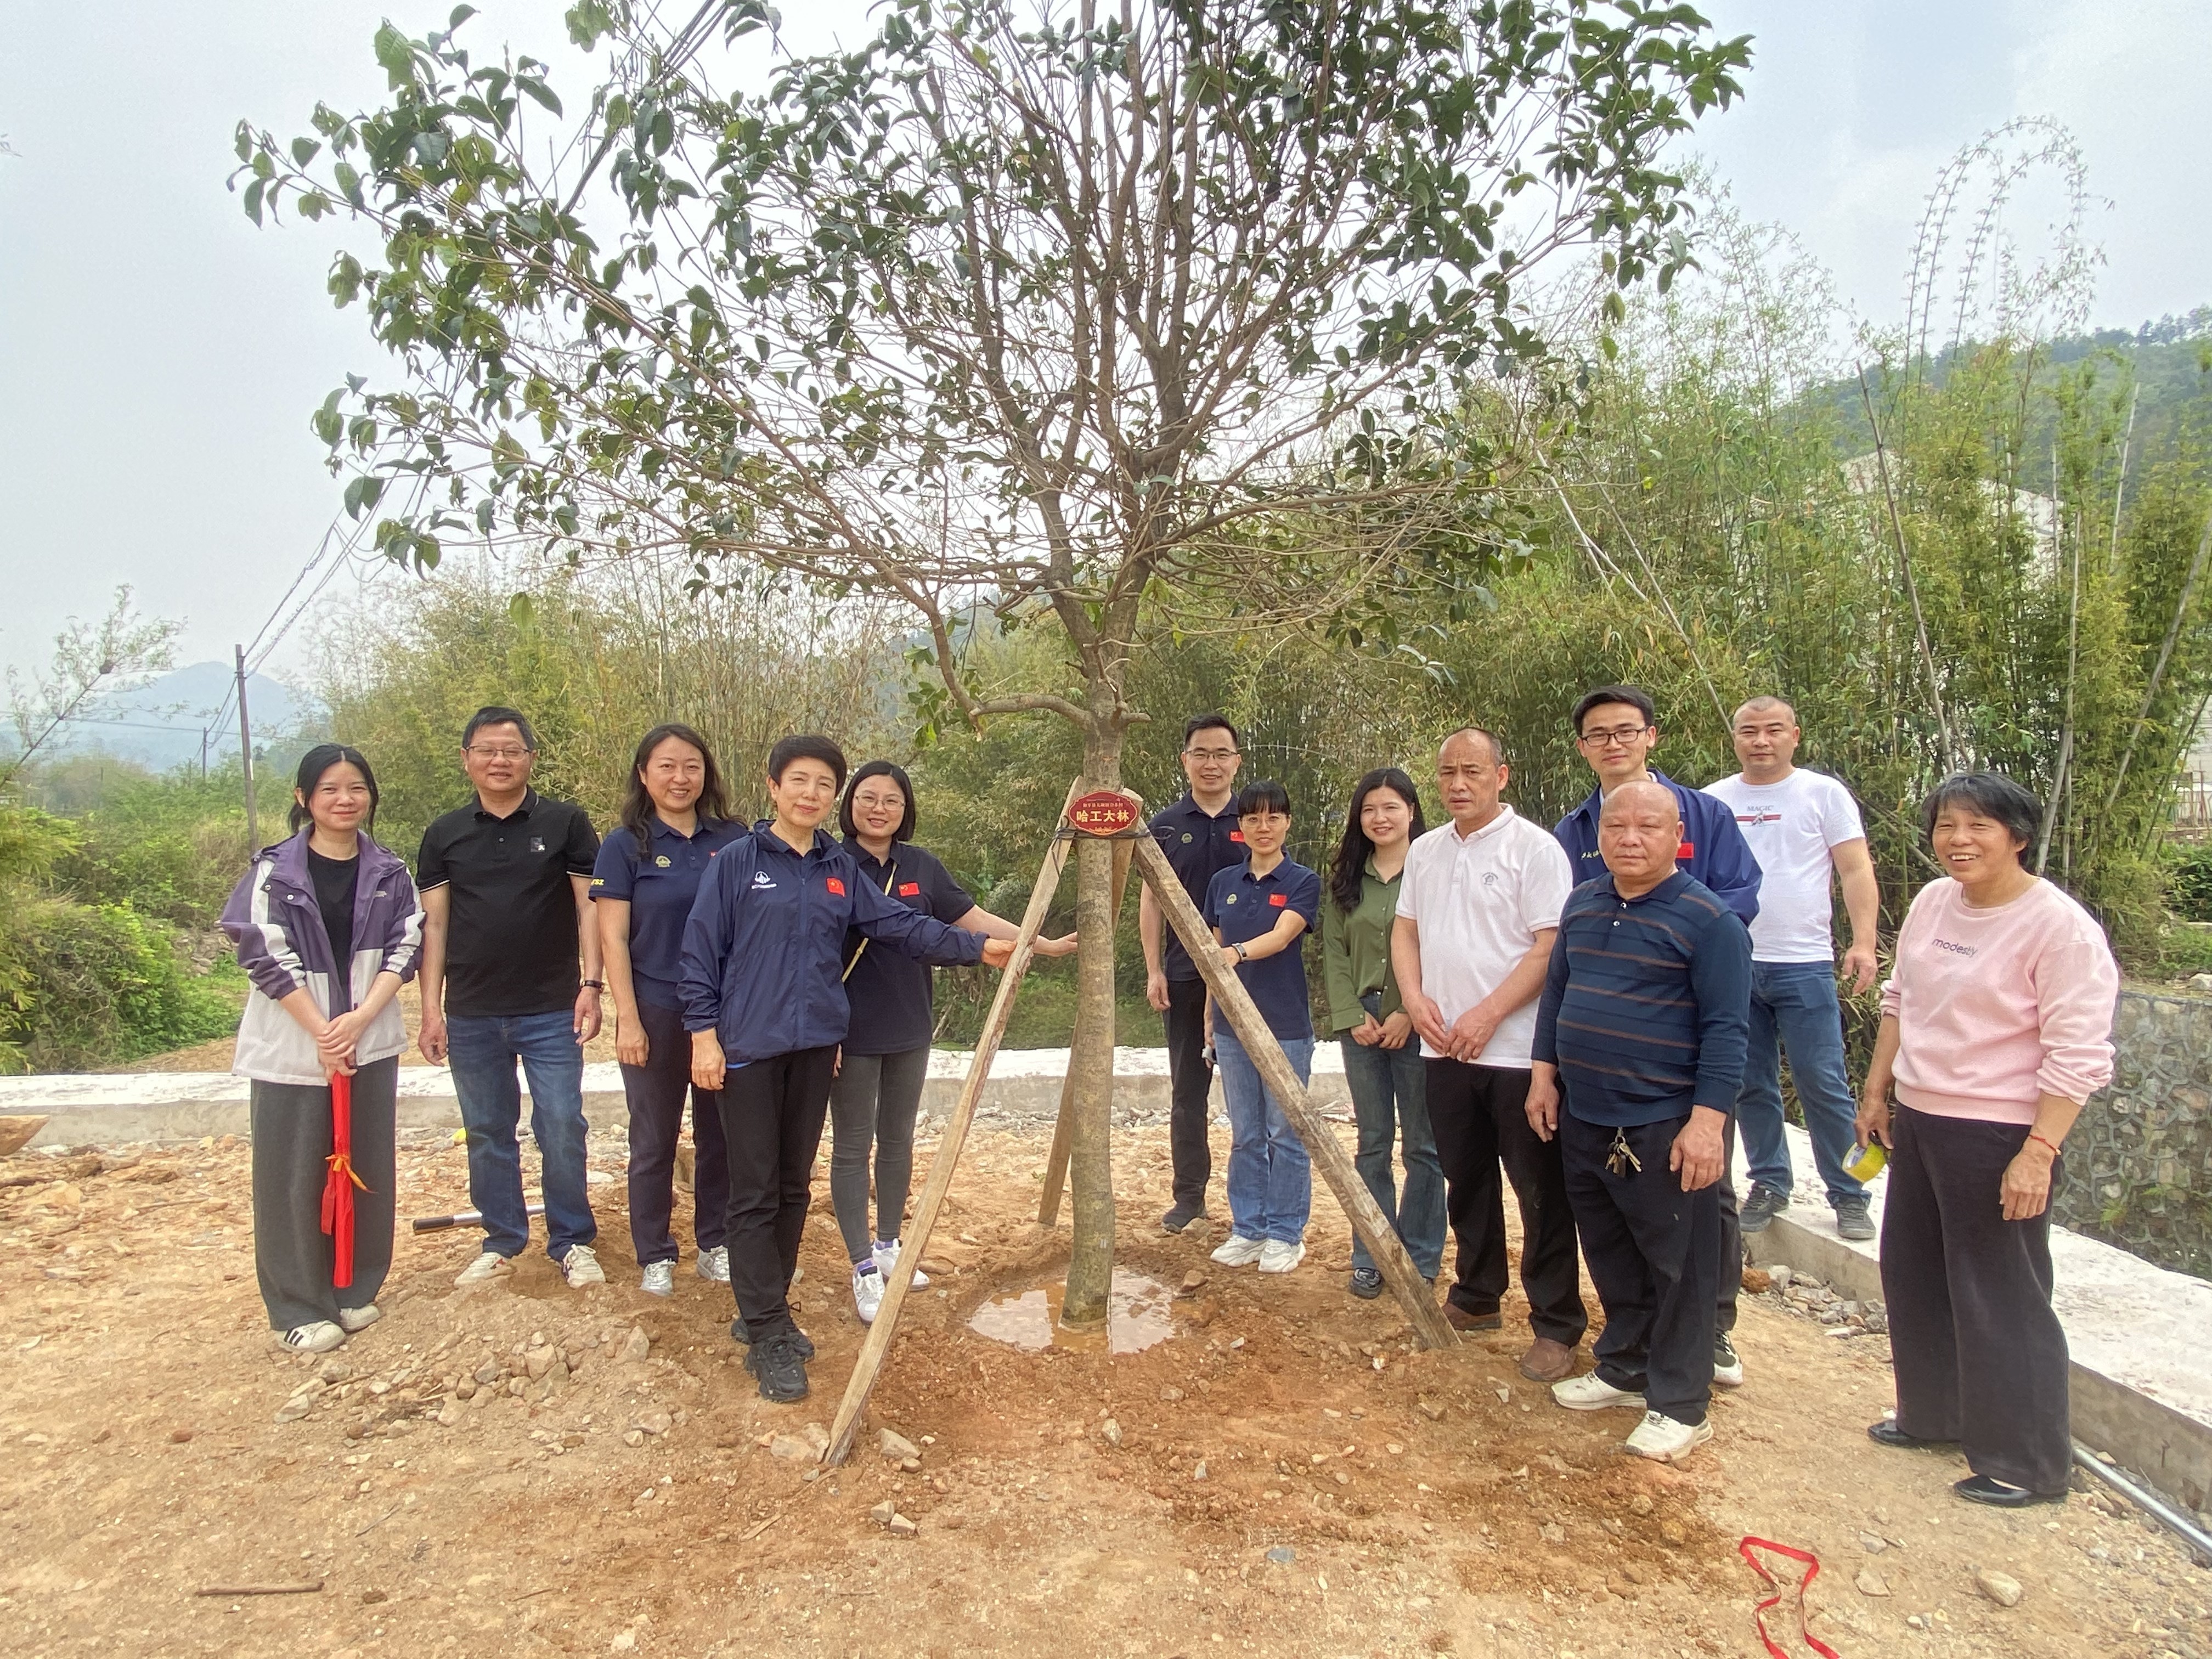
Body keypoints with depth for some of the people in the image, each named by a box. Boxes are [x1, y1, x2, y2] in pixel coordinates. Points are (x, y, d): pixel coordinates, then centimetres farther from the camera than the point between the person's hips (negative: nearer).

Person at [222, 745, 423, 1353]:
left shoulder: (389, 873, 4)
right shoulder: (274, 870, -5)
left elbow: (405, 948, 0)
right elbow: (265, 957, -8)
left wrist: (359, 1019, -13)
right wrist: (322, 1032, -12)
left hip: (371, 1044, 3)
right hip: (292, 1046, -2)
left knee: (367, 1167, 9)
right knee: (295, 1177, 4)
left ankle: (355, 1290, 25)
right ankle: (301, 1307, 17)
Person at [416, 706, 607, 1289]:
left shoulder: (566, 823, -1)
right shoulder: (445, 835, 6)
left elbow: (589, 908, -1)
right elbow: (433, 924, 6)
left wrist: (591, 986, -9)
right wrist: (431, 1010, 1)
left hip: (551, 1012, -3)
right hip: (471, 1016, 3)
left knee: (562, 1131, 0)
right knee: (487, 1133, 13)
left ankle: (573, 1242, 16)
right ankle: (501, 1240, 28)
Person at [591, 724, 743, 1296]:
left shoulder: (732, 840, 2)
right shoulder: (625, 846, -3)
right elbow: (612, 938, -5)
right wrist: (628, 1019, -10)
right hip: (658, 1012, -2)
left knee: (720, 1135, 12)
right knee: (655, 1140, 9)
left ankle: (715, 1245, 27)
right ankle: (655, 1257, 23)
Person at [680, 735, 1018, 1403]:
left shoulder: (841, 868, 9)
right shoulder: (736, 862, -3)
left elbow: (900, 923, 2)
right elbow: (701, 952, -3)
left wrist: (974, 947, -8)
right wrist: (703, 1032, -8)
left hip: (815, 1044, 5)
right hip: (748, 1046, -5)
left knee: (794, 1185, 13)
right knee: (755, 1191, -2)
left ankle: (768, 1313, 27)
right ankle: (765, 1336, 6)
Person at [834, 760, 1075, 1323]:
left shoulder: (921, 867, 3)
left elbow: (975, 919, 4)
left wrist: (1044, 944, -2)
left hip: (909, 1029, 5)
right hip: (850, 1030, -5)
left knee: (897, 1139, 16)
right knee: (852, 1147, 3)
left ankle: (888, 1245, 32)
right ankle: (864, 1268, 12)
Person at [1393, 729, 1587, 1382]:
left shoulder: (1534, 848, -9)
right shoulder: (1425, 850, 11)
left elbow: (1551, 947, -14)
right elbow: (1406, 929, 15)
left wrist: (1488, 1014, -18)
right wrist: (1416, 999, -1)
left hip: (1518, 1050, -6)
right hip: (1445, 1050, 6)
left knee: (1540, 1190, 2)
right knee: (1466, 1180, 17)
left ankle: (1556, 1326, 14)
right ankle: (1476, 1297, 33)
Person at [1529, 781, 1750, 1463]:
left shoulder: (1707, 919, -11)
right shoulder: (1582, 905, 8)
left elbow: (1725, 1029, -14)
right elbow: (1555, 992, 16)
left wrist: (1707, 1119, -19)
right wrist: (1544, 1075, 11)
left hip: (1667, 1127, -6)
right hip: (1584, 1122, 7)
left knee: (1677, 1267, 5)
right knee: (1610, 1255, 18)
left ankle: (1680, 1404, 19)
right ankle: (1626, 1368, 36)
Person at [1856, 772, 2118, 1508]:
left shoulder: (2059, 926, -17)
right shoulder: (1930, 902, 4)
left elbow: (2078, 1054, -19)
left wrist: (2038, 1152, -22)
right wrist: (1877, 1094, 17)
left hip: (1997, 1136, -8)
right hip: (1919, 1122, 8)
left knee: (1999, 1296, 4)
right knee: (1912, 1274, 19)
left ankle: (2028, 1465, 22)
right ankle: (1934, 1413, 39)